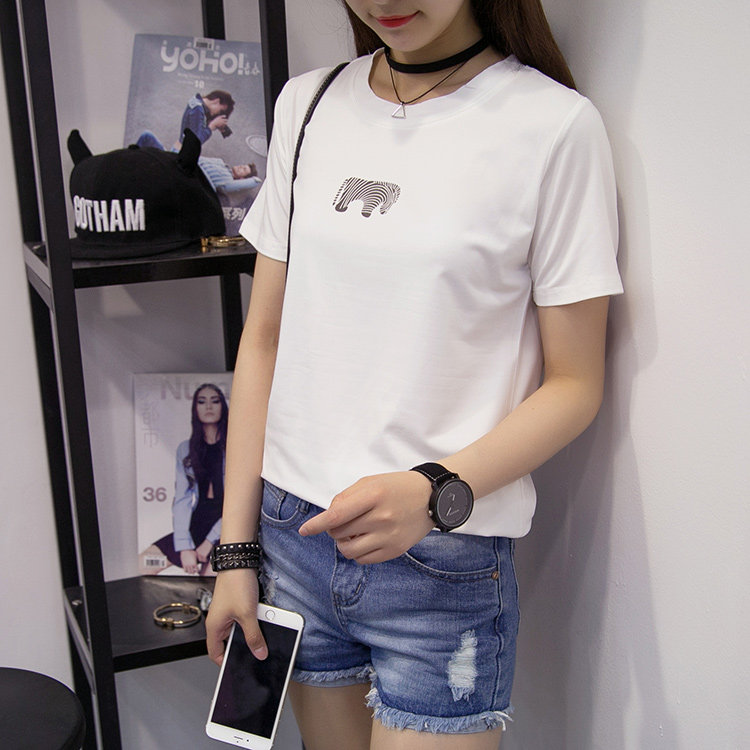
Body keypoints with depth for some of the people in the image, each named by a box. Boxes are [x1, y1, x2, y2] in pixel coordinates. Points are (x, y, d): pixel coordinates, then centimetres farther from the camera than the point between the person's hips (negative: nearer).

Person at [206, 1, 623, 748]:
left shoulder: (555, 124, -10)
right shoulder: (306, 103, 5)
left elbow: (573, 384, -6)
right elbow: (263, 340, 6)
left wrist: (435, 492, -22)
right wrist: (236, 546, 4)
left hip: (446, 568, -4)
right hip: (294, 534, 4)